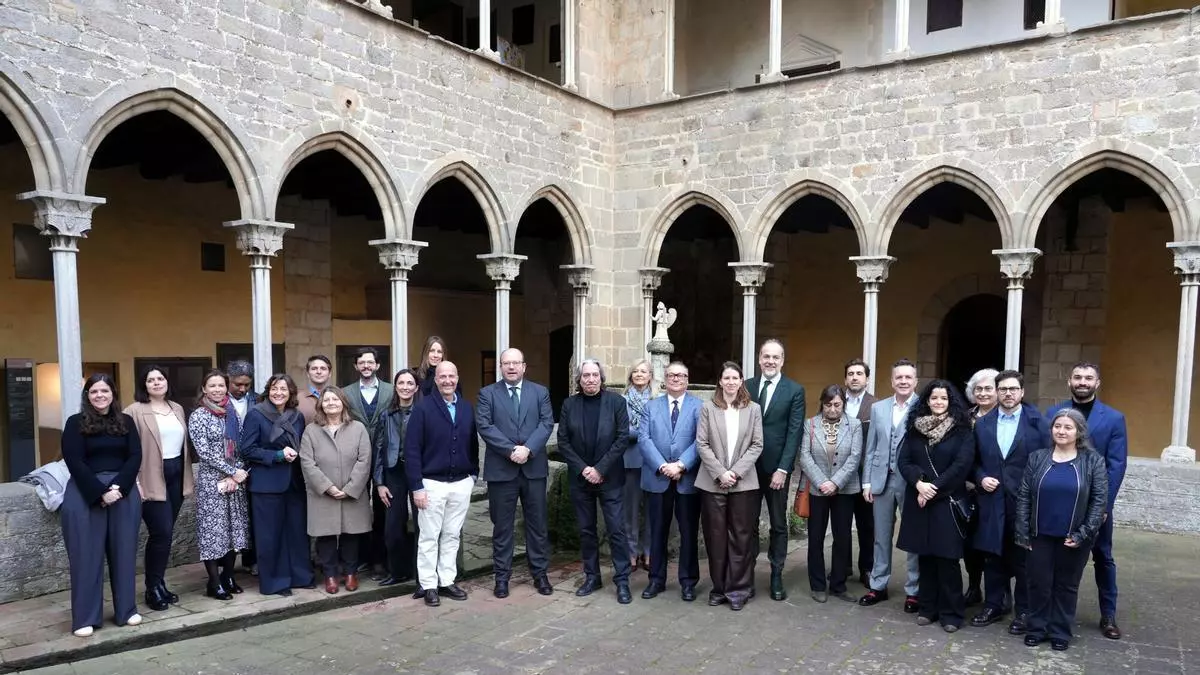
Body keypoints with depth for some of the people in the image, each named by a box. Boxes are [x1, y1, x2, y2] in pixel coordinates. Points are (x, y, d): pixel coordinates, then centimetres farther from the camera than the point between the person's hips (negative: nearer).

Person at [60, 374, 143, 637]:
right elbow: (75, 463, -9)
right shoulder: (75, 423, -1)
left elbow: (135, 457, 1)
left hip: (124, 492, 3)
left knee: (124, 552, 8)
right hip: (85, 495, -3)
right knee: (87, 555, 2)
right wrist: (100, 492, -16)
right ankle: (85, 618, 11)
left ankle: (127, 610, 19)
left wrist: (118, 487, -13)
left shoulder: (126, 421, 7)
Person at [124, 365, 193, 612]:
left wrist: (189, 475, 14)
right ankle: (153, 588, 7)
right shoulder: (135, 411, -8)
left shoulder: (177, 409, 14)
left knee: (166, 533, 11)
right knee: (162, 532, -8)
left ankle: (159, 584, 22)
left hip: (176, 475, 6)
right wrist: (135, 482, -17)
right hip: (152, 479, -6)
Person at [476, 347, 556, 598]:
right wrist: (511, 450, -18)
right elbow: (484, 426, -8)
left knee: (538, 523, 8)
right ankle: (502, 576, 18)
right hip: (500, 469, -1)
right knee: (502, 525, 7)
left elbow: (547, 423, -3)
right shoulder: (487, 393, 3)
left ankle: (540, 573, 21)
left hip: (534, 467, 2)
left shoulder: (540, 392, 8)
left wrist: (528, 449, -17)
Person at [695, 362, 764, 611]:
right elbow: (702, 444, -1)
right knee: (715, 536, 5)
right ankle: (719, 587, 17)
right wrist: (720, 473, -11)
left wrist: (736, 472, -10)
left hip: (743, 483, 0)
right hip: (713, 482, 0)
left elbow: (757, 445, 1)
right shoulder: (708, 408, 4)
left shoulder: (753, 409, 5)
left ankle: (738, 588, 14)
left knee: (741, 536, 3)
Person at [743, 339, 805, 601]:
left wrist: (782, 469, -12)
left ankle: (776, 576, 18)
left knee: (778, 524, 8)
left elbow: (794, 432, -7)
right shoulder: (746, 387, 5)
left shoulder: (795, 390, -2)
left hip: (777, 467, -2)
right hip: (748, 466, 2)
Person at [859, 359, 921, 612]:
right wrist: (867, 481, 5)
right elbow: (871, 448, 9)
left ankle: (913, 590, 19)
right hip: (882, 480, 4)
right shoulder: (878, 408, 7)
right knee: (882, 536, 13)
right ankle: (878, 585, 25)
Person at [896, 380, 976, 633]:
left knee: (947, 558, -1)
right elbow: (903, 461, 2)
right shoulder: (915, 427, 6)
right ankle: (928, 608, 19)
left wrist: (935, 488, -13)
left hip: (948, 501, -3)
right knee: (925, 556, 8)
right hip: (919, 500, 3)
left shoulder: (962, 430, -2)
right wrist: (919, 483, -15)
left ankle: (951, 613, 11)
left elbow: (962, 465, -11)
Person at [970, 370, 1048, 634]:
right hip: (992, 501, 3)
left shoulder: (1037, 422, -2)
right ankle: (993, 606, 24)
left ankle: (1024, 611, 20)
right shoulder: (982, 423, 7)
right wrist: (981, 478, -6)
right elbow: (974, 460, 12)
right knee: (993, 557, 11)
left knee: (1023, 559, 7)